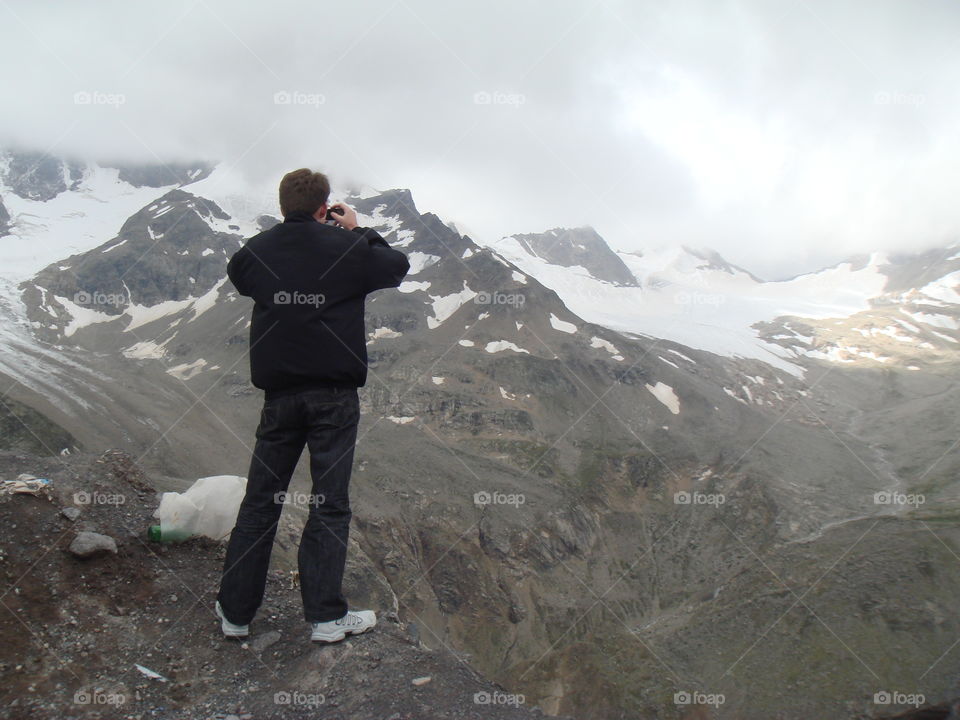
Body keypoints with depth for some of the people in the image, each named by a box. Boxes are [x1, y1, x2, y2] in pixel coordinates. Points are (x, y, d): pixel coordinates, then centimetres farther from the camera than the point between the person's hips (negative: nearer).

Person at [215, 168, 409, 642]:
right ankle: (326, 616, 9)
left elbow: (237, 275, 25)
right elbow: (398, 266, 9)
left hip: (279, 395, 3)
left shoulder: (258, 251, 2)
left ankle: (235, 611, 20)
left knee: (260, 501, 11)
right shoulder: (347, 247, -6)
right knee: (329, 502, 4)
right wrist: (357, 232, 17)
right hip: (335, 395, -3)